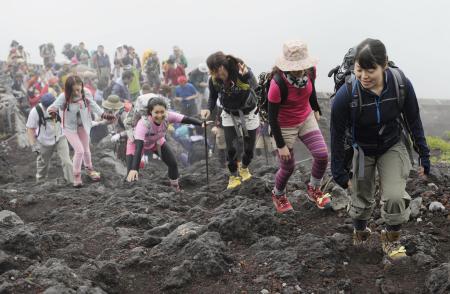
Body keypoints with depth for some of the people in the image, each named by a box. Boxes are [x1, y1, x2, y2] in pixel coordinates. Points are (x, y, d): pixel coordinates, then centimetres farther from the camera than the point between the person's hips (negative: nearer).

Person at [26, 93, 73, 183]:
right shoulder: (35, 111, -20)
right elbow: (30, 129, -12)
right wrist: (33, 145, -16)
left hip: (60, 139, 1)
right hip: (45, 142, -1)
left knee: (66, 161, -13)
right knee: (43, 165, 15)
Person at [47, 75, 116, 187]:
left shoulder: (86, 93, -20)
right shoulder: (64, 97, -28)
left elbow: (93, 105, -3)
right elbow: (52, 107, -27)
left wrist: (104, 114, -3)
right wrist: (52, 111, -50)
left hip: (82, 125, 4)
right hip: (69, 127, -3)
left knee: (86, 149, 19)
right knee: (79, 150, -10)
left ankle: (89, 170, 47)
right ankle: (76, 176, 14)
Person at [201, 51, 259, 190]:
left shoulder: (242, 71, -31)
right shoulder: (214, 80, -19)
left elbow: (256, 89, -45)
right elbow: (213, 97, -2)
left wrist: (246, 75, -62)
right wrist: (209, 109, -22)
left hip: (248, 113, -2)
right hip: (229, 115, 2)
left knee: (249, 146, 10)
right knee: (230, 147, -6)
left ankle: (244, 168, 41)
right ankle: (234, 175, 18)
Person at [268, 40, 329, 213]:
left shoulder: (310, 71, -18)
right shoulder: (278, 84, -32)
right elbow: (272, 117, -22)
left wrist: (316, 109, 22)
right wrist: (281, 145, -18)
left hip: (306, 119, 5)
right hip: (285, 127, -5)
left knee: (322, 155, -5)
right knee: (288, 167, 8)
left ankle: (313, 190, 22)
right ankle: (278, 195, 39)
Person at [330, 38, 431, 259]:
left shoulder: (402, 85, -25)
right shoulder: (345, 95, -30)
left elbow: (414, 121, -8)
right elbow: (337, 135, -17)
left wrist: (424, 155, -1)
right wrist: (339, 172, -11)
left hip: (393, 146, 1)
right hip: (361, 149, -1)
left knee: (395, 197, -13)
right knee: (361, 198, 9)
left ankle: (391, 238, 16)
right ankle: (360, 233, 42)